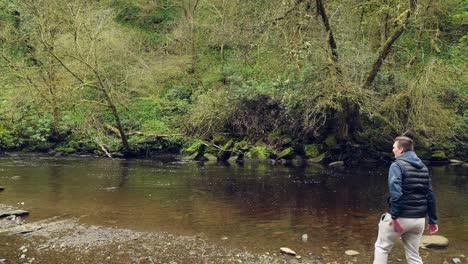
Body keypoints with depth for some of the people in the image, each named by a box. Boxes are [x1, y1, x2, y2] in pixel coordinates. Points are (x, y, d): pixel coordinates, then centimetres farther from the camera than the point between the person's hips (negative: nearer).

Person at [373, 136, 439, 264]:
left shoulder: (397, 165, -10)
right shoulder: (423, 167, 11)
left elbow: (395, 192, -24)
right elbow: (430, 195, 10)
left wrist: (394, 217, -25)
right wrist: (433, 220, 13)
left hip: (401, 217, -6)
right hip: (419, 219, 6)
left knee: (382, 247, 13)